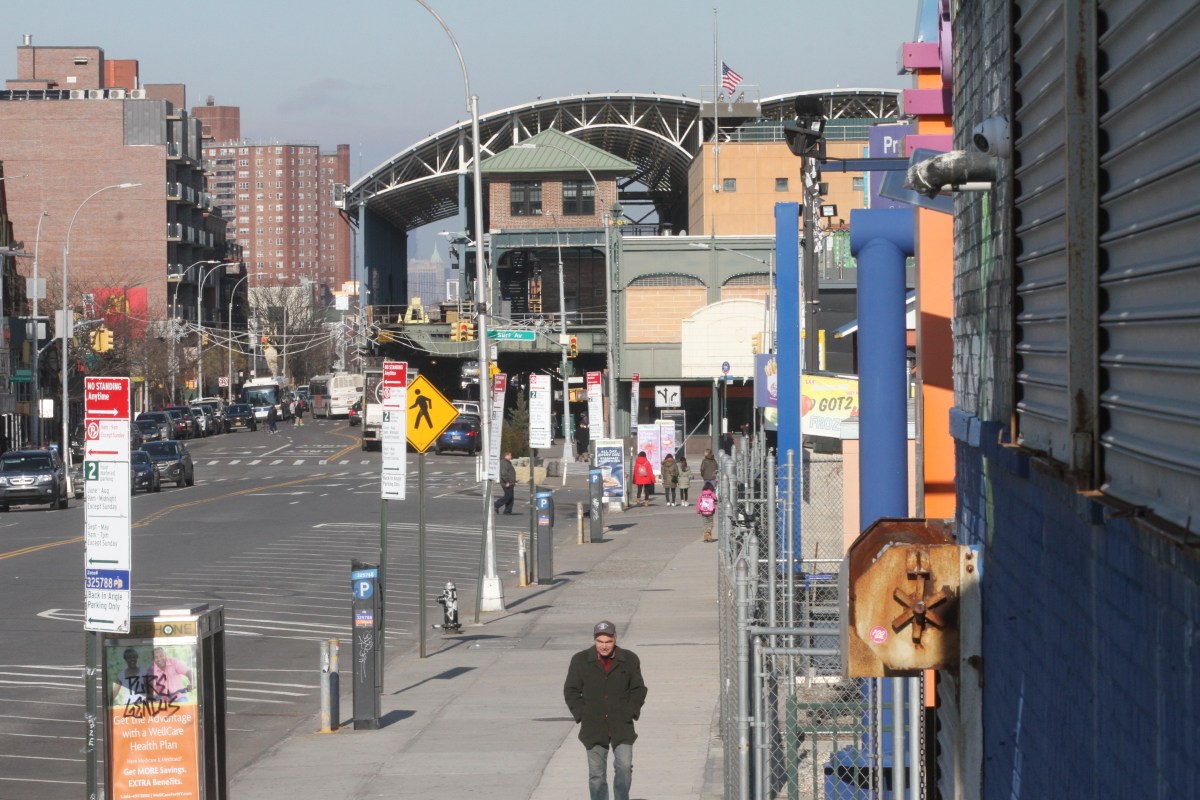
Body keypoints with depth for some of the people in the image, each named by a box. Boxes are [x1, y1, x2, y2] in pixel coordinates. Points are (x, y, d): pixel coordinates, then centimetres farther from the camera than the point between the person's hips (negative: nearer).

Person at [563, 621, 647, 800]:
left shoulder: (629, 660, 2)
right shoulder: (580, 660, 1)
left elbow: (639, 690, 8)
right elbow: (571, 691, 5)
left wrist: (630, 713, -4)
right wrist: (582, 715, -4)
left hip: (622, 727, 0)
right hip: (594, 729, 0)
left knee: (624, 768, -12)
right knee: (596, 775, 3)